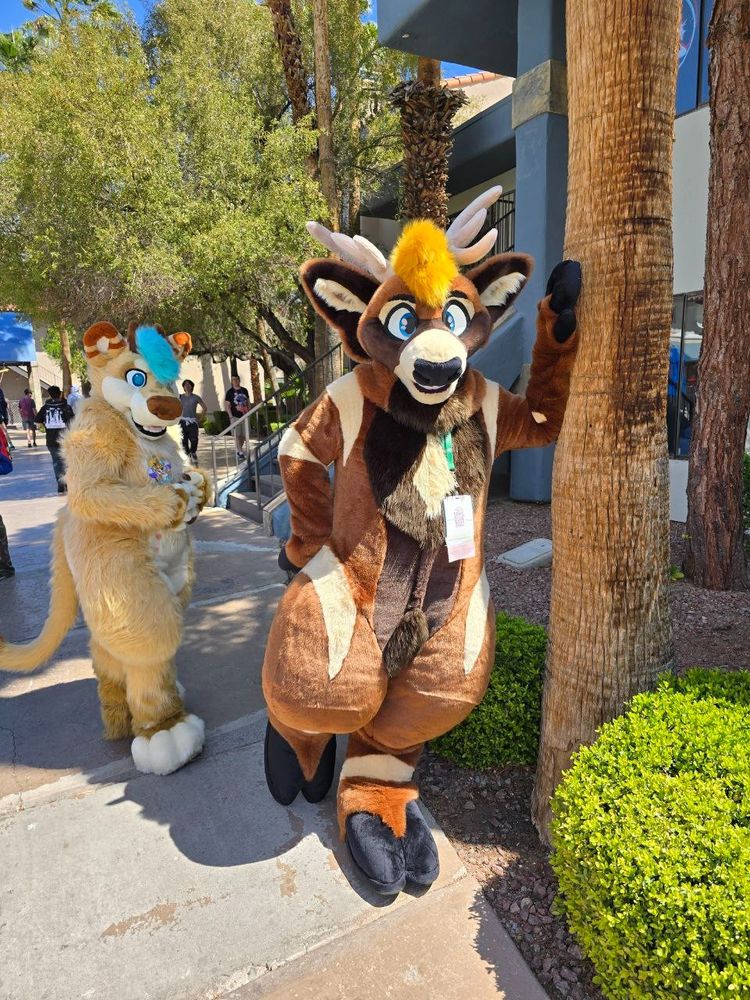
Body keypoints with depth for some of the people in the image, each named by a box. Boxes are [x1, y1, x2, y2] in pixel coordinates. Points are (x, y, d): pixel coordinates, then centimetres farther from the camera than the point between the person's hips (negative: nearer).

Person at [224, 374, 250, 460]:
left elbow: (248, 402, 17)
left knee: (244, 435, 8)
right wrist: (231, 416, -11)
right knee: (237, 435, -6)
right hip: (235, 416, -4)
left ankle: (239, 449, 26)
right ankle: (240, 452, -4)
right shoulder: (230, 392, -3)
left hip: (244, 416, 4)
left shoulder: (244, 390, 8)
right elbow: (227, 405, -4)